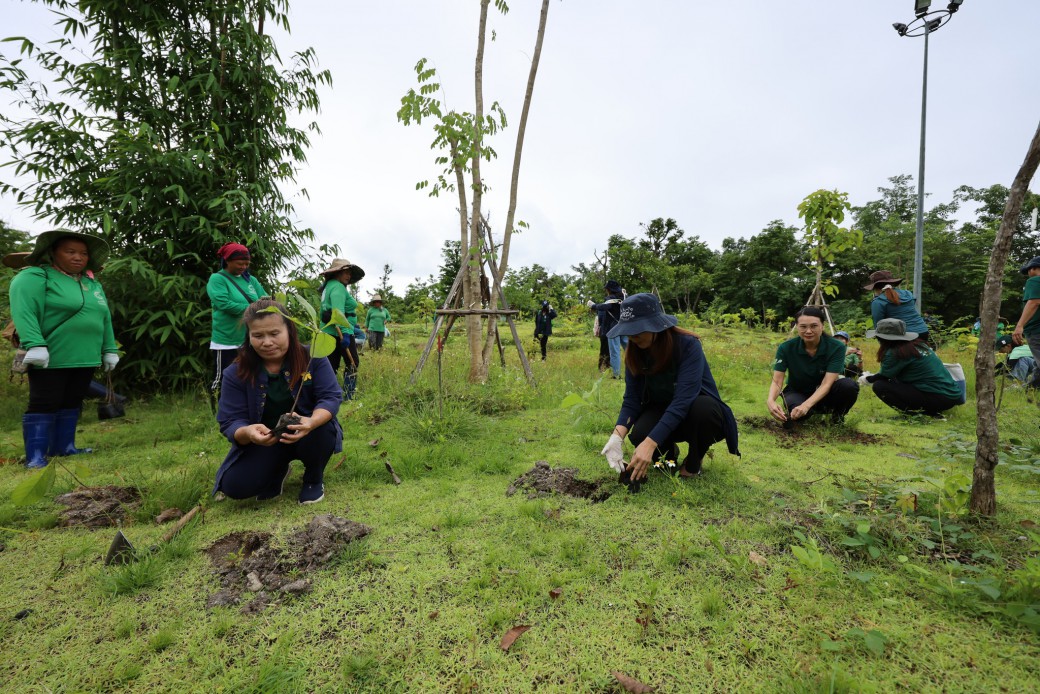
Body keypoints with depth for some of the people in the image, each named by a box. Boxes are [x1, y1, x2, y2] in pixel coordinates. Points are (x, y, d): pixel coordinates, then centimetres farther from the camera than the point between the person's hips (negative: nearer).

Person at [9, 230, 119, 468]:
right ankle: (35, 456, 3)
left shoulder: (93, 283, 15)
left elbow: (105, 319, 16)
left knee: (71, 404, 12)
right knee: (44, 404, -2)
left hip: (85, 358, 6)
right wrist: (34, 345, -26)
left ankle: (63, 447, 21)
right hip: (51, 357, -6)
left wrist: (109, 349, 12)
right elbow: (23, 311, -16)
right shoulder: (35, 276, -5)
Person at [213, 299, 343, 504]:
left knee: (322, 430, -36)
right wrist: (248, 432, -40)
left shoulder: (312, 357, -15)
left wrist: (312, 422, -44)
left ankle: (314, 478, -1)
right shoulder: (236, 372, -12)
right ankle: (277, 471, 16)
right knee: (234, 486, -21)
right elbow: (230, 422, -13)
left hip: (308, 435, -1)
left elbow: (331, 397, -21)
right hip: (263, 442, 2)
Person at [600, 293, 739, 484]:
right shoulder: (635, 353, -13)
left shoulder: (688, 345, -27)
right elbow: (632, 399, -13)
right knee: (640, 434, -30)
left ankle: (694, 462, -6)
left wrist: (650, 444, -45)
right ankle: (670, 451, 8)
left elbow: (683, 400, -36)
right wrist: (617, 435, -32)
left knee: (703, 408, -38)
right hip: (661, 411, 3)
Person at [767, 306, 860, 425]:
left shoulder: (836, 347, -20)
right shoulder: (786, 348, -19)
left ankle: (837, 414, 1)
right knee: (795, 413, -34)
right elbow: (777, 381, -22)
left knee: (849, 386, -32)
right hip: (797, 393, 0)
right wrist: (770, 400, -44)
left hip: (824, 394, 0)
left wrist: (806, 405, -44)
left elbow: (826, 383, -27)